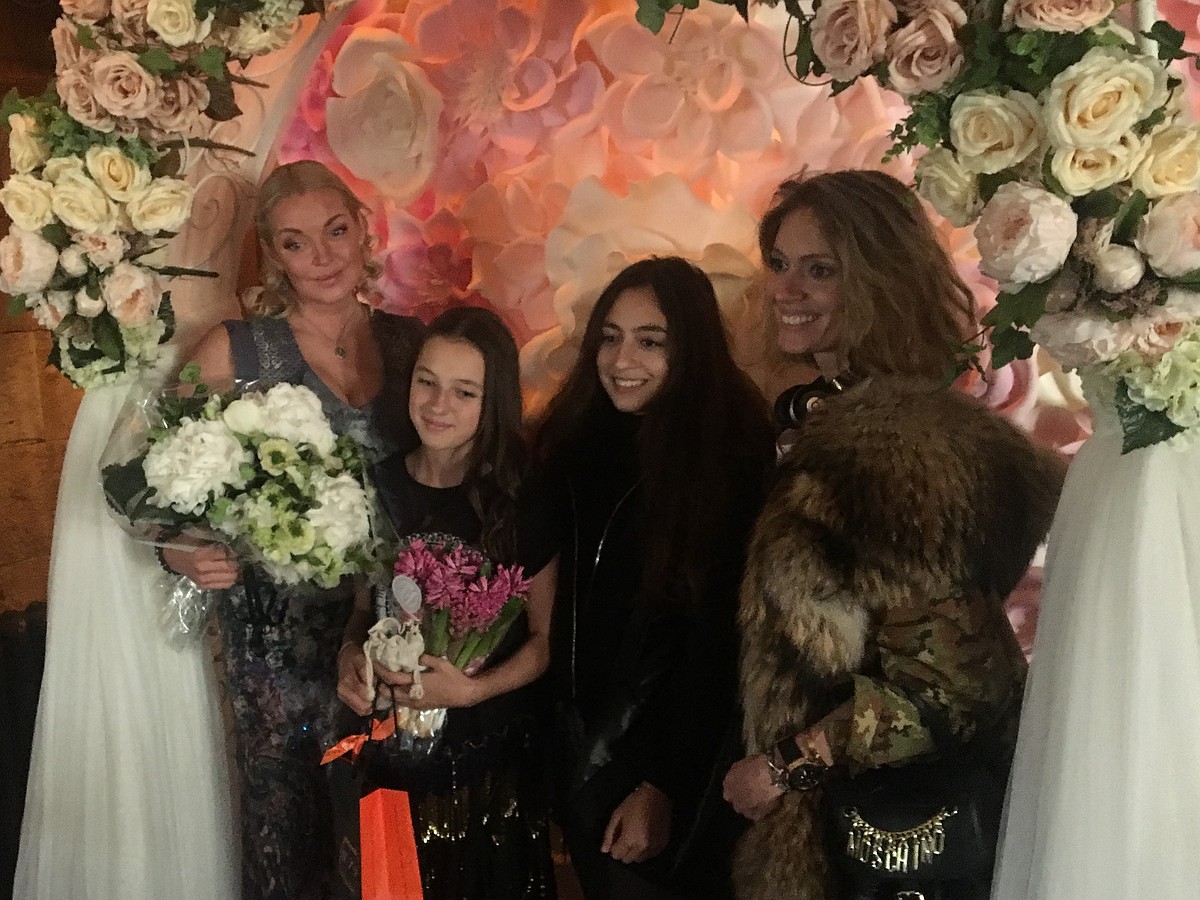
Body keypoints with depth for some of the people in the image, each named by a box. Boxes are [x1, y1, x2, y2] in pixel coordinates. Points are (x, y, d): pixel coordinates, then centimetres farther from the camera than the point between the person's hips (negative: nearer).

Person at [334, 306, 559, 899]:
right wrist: (349, 657, -11)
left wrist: (473, 689, -20)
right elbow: (360, 605, 8)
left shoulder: (524, 499, -13)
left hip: (493, 752, -2)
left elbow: (547, 638, -6)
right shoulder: (377, 487, -5)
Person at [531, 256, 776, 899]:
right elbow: (548, 598, 3)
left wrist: (663, 784, -14)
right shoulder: (573, 437, -1)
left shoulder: (729, 457, -16)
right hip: (576, 743, 5)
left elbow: (717, 636, -15)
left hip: (675, 751, -4)